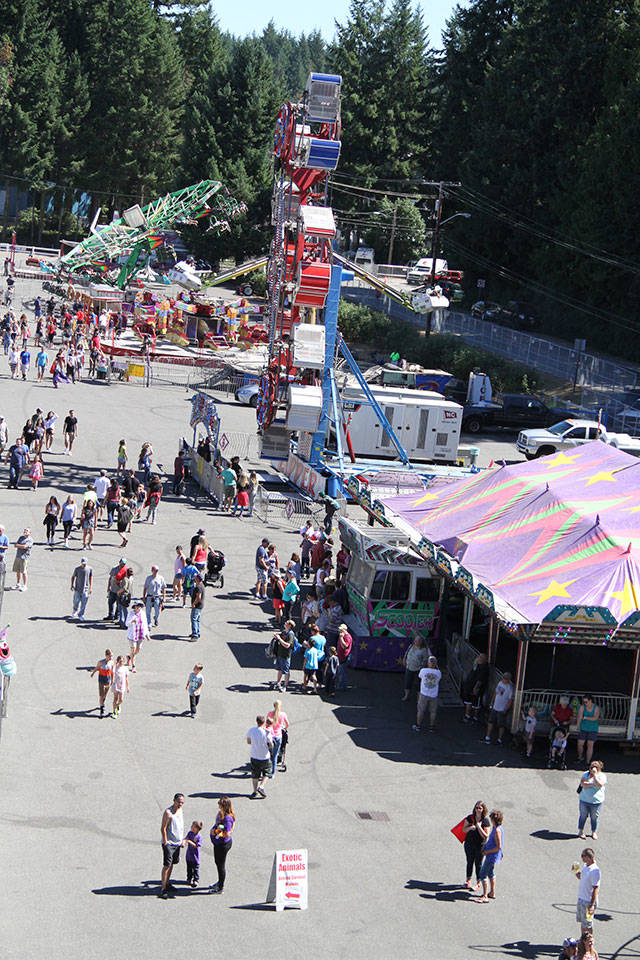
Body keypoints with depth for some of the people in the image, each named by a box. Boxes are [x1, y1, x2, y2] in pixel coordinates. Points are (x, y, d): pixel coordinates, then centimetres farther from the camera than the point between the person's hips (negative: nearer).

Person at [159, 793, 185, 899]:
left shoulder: (180, 810, 7)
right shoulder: (168, 812, -18)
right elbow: (163, 829, -16)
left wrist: (183, 840, 16)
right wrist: (165, 842, -17)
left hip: (177, 843, 8)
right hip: (169, 844, -8)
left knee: (172, 864, 15)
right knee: (167, 865, -8)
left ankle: (167, 883, 28)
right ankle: (163, 888, -5)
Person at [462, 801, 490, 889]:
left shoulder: (486, 821, -12)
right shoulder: (470, 818, -3)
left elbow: (486, 836, -13)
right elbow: (464, 830, 0)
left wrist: (479, 827, -22)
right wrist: (470, 827, -20)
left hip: (480, 845, -3)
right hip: (469, 844, 3)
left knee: (478, 864, 4)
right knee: (469, 862, 15)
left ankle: (478, 883, 15)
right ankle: (468, 880, 29)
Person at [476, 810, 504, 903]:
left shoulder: (497, 830, -27)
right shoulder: (495, 828, 4)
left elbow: (499, 847, -26)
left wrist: (487, 852, -18)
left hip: (492, 856, -10)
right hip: (491, 855, 10)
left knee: (483, 874, -6)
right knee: (491, 873, 24)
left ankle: (485, 897, -5)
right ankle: (492, 893, 37)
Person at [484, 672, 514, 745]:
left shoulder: (510, 688, -20)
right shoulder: (500, 682, 2)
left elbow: (510, 700, -17)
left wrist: (505, 710, -16)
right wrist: (492, 703, 18)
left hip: (502, 709, -7)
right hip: (495, 707, 7)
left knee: (501, 725, 3)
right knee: (491, 722, 11)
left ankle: (499, 740, 17)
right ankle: (487, 737, 19)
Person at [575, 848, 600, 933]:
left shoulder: (595, 871, -24)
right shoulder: (585, 865, 3)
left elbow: (596, 889, -22)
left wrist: (592, 905, -23)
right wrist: (577, 871, -1)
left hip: (588, 902, -9)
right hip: (581, 899, 9)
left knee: (587, 925, 1)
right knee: (581, 921, 21)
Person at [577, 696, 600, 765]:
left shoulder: (596, 708, -10)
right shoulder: (582, 707, -10)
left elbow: (595, 718, -23)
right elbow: (579, 717, -18)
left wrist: (586, 717, -22)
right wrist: (578, 728, -26)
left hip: (593, 729, -1)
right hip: (583, 728, 1)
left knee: (590, 745, -4)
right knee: (580, 744, 3)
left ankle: (588, 762, 4)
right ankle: (580, 757, 30)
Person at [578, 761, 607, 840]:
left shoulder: (602, 776, -6)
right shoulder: (586, 774, 0)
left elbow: (599, 784, -25)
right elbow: (582, 784, -14)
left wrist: (595, 774, -23)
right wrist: (592, 784, -21)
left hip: (596, 801, -1)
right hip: (584, 800, 1)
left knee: (594, 817, 8)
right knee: (583, 816, 10)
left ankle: (594, 832, 26)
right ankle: (580, 832, 24)